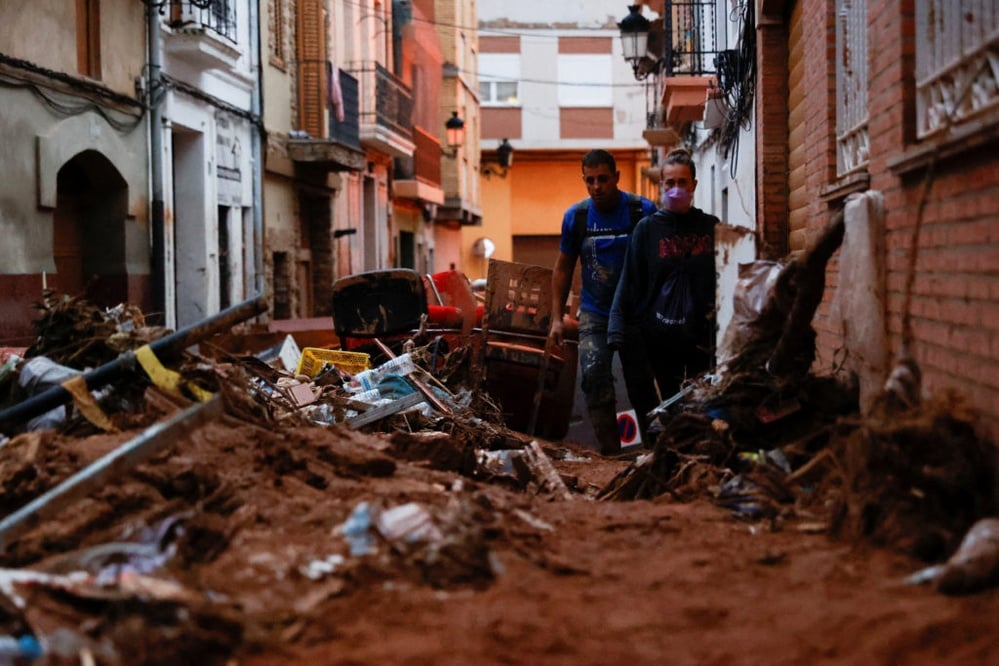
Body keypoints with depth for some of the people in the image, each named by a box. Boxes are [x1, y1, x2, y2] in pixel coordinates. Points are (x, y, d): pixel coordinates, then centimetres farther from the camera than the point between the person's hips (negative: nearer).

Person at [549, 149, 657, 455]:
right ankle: (610, 450, -11)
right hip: (595, 314, 1)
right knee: (593, 374, -17)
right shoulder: (576, 216, 1)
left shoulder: (643, 211, -7)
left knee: (642, 384, 6)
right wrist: (557, 318, 5)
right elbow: (563, 268, 10)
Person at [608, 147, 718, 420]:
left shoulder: (710, 227, 5)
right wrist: (617, 329, -8)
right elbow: (629, 282, -1)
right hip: (662, 335, -1)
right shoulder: (647, 229, 1)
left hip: (703, 333, 1)